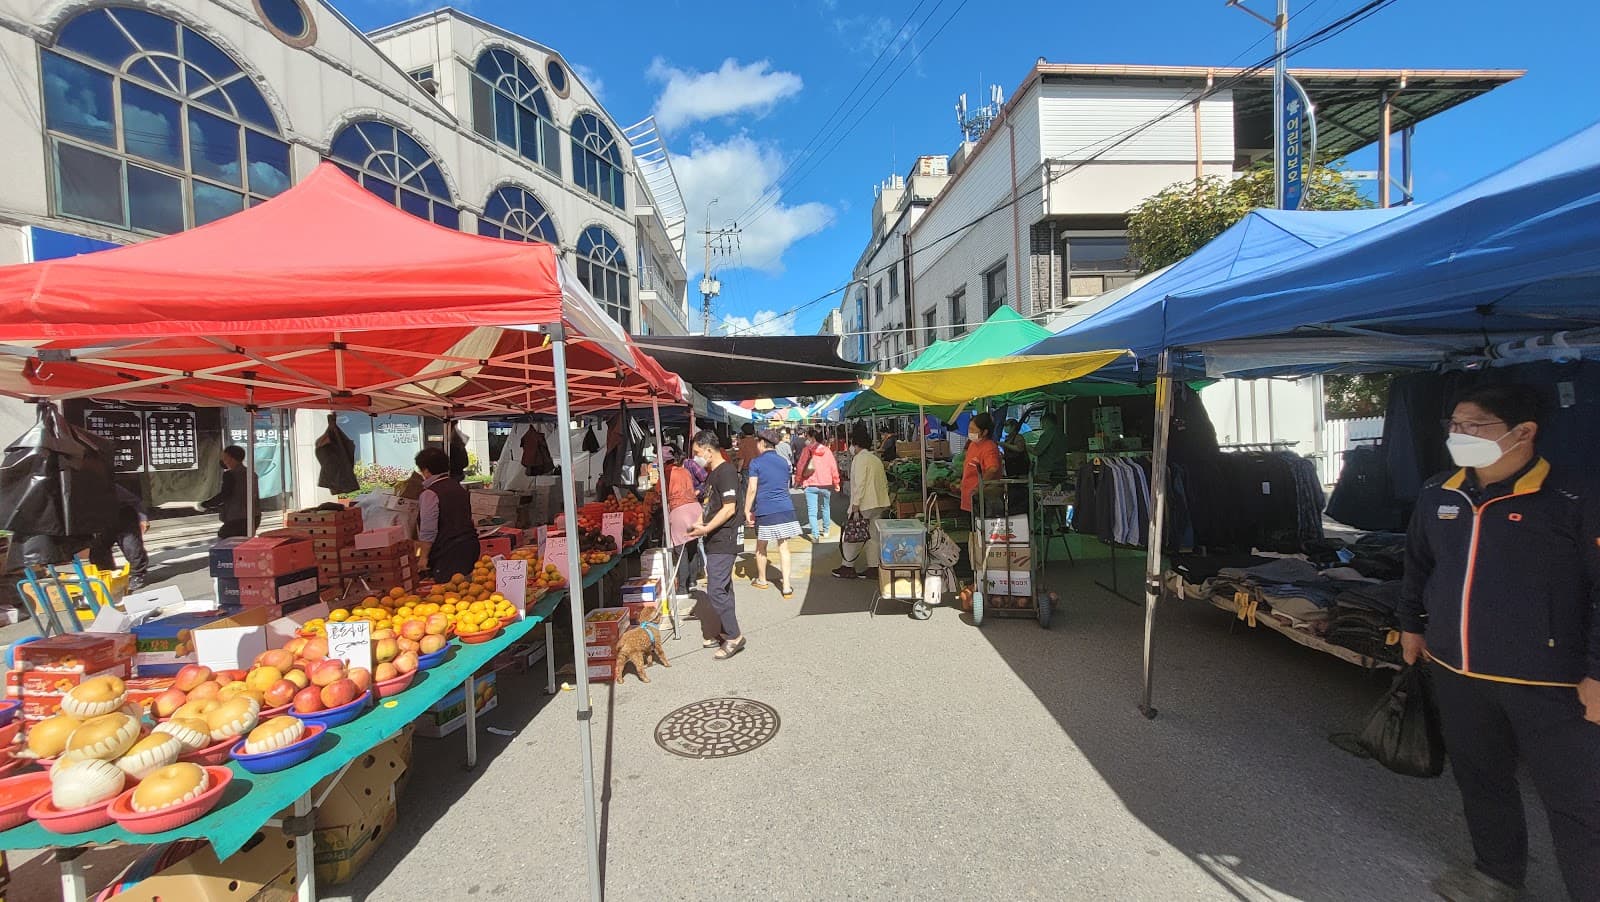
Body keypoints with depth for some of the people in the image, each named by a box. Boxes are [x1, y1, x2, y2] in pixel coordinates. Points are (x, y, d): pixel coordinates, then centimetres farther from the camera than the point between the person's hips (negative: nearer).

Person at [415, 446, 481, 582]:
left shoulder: (430, 493, -11)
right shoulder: (458, 487, 14)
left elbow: (428, 530, -13)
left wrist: (424, 556, -4)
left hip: (448, 552, -8)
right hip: (470, 545, 8)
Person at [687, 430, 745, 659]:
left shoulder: (726, 471, -15)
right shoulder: (712, 473, 15)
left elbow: (729, 509, -22)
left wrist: (705, 529, -21)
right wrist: (699, 525, 8)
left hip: (723, 541, -10)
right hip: (714, 540, 10)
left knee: (716, 591, -9)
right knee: (723, 589, 16)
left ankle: (734, 636, 1)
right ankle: (725, 633, 27)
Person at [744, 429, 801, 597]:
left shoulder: (756, 463, -5)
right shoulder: (784, 462, 10)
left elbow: (752, 489, -9)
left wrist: (747, 511, -3)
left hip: (765, 511, -3)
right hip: (785, 509, 4)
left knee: (761, 547, 16)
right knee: (784, 547, 4)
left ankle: (762, 580, 31)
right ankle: (786, 586, 0)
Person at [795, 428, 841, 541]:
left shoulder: (807, 450, -5)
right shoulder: (827, 450, 0)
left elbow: (801, 466, -5)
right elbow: (833, 467, 1)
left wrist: (798, 480, 8)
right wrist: (836, 482, 10)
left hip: (810, 484, -3)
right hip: (826, 484, 3)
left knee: (812, 511, -1)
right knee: (825, 507, 22)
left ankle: (815, 535, -11)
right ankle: (826, 530, 32)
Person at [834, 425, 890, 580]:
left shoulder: (860, 458, -10)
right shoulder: (876, 459, 16)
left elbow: (859, 483, -18)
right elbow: (885, 482, 17)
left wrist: (855, 504, -17)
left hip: (865, 504, -8)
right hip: (880, 503, 8)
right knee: (873, 536, 11)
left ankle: (848, 567, 11)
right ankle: (873, 568, 13)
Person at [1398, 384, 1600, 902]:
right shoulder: (1437, 496, 3)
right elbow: (1418, 564, 16)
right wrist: (1411, 624, 18)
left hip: (1547, 681, -5)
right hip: (1455, 672, 6)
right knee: (1479, 780, 21)